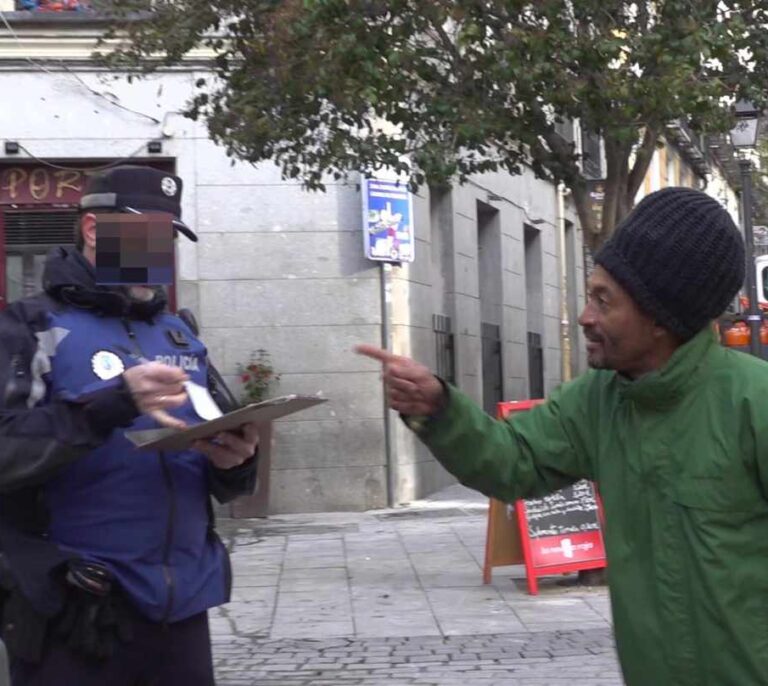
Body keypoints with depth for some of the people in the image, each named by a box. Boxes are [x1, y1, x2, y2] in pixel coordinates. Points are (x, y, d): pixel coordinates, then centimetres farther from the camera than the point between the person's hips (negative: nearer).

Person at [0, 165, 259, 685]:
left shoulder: (181, 337, 14)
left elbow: (228, 476, 15)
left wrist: (236, 461, -7)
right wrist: (113, 403, -26)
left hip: (182, 611, 5)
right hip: (74, 623, -5)